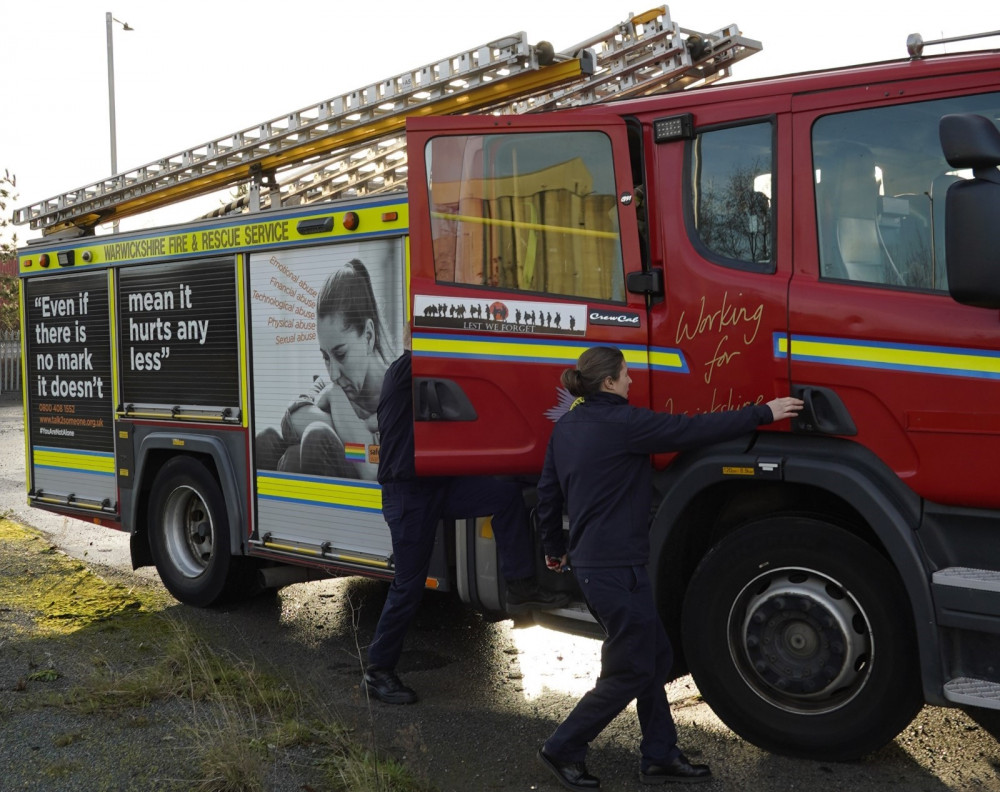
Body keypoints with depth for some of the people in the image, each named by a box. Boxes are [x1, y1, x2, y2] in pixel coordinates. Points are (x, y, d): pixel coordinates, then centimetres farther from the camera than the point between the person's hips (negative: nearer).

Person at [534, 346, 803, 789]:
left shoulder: (566, 427, 9)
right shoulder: (621, 423, -17)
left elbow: (547, 492, 15)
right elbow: (694, 429, -16)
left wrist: (554, 549, 27)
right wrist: (763, 413, -7)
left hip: (591, 563, 10)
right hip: (616, 569, -10)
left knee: (653, 657, 16)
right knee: (631, 672, 3)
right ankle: (562, 750, 13)